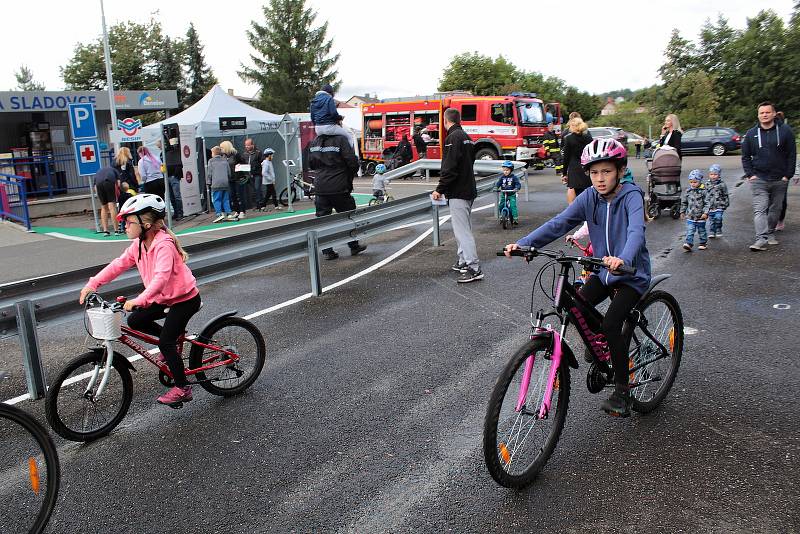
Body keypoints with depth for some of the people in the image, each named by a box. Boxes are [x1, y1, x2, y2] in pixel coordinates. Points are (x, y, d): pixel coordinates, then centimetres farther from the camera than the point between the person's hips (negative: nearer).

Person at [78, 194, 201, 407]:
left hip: (185, 298, -9)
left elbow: (161, 277, -40)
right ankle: (171, 338, 23)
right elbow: (118, 264, 2)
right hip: (164, 297, 9)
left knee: (165, 343, -9)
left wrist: (139, 300, -49)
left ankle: (182, 389, 4)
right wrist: (93, 284, -8)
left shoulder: (164, 245, -27)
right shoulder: (138, 245, 1)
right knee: (134, 321, 3)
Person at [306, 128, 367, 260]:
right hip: (339, 188, -4)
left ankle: (327, 251, 9)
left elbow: (311, 164, 17)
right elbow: (353, 162, -14)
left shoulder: (314, 142, 8)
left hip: (320, 188, 5)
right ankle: (354, 246, 21)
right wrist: (350, 177, 5)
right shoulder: (340, 140, -11)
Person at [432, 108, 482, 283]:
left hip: (458, 192, -10)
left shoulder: (452, 138, -14)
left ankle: (474, 268, -11)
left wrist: (440, 189, -15)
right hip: (469, 189, 10)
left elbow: (449, 168, -21)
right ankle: (463, 261, 27)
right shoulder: (466, 137, 16)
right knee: (463, 228, 18)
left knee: (462, 230, -10)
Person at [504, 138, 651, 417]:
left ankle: (622, 391, -4)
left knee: (611, 323, -21)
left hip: (631, 273, -5)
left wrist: (623, 259, -57)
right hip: (603, 271, 5)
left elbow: (636, 231, -36)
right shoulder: (589, 197, -4)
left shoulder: (631, 196, -18)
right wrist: (522, 243, -25)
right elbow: (558, 223, -12)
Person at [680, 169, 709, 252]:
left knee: (701, 231, 12)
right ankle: (688, 243, -11)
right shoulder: (687, 192, 2)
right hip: (690, 216, 2)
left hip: (700, 216, -2)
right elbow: (684, 202, 13)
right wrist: (682, 212, 14)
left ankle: (703, 243, 27)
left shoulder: (703, 192, -8)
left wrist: (705, 212, -18)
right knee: (690, 231, -7)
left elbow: (707, 203, -9)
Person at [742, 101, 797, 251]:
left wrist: (788, 175, -4)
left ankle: (770, 233, 28)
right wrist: (750, 174, -2)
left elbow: (792, 155, 3)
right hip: (759, 179, -1)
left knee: (776, 209, 11)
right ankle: (761, 239, -19)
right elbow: (745, 156, 9)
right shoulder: (751, 134, 4)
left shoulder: (785, 131, 1)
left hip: (780, 180, 1)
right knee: (759, 209, -12)